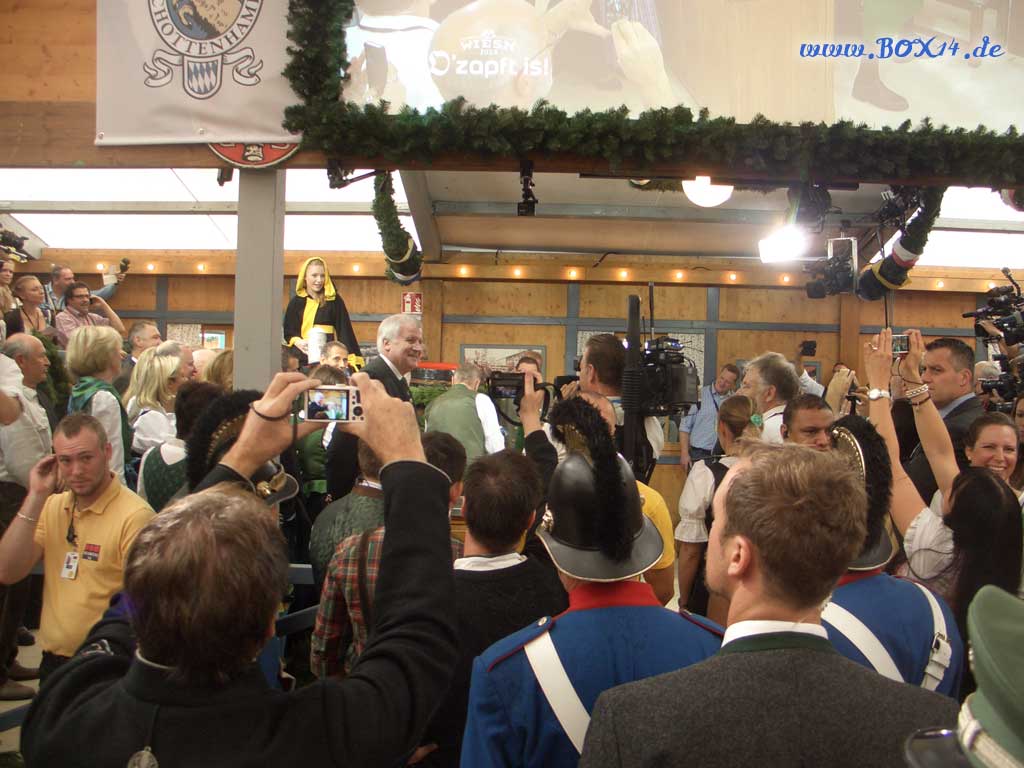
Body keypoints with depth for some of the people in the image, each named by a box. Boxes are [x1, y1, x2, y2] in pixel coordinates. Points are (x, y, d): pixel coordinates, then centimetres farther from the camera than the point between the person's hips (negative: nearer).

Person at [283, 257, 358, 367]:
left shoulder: (334, 300, 4)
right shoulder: (296, 302, 10)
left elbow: (344, 329, 1)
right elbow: (289, 331, 11)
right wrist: (298, 342, -11)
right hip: (303, 356, 2)